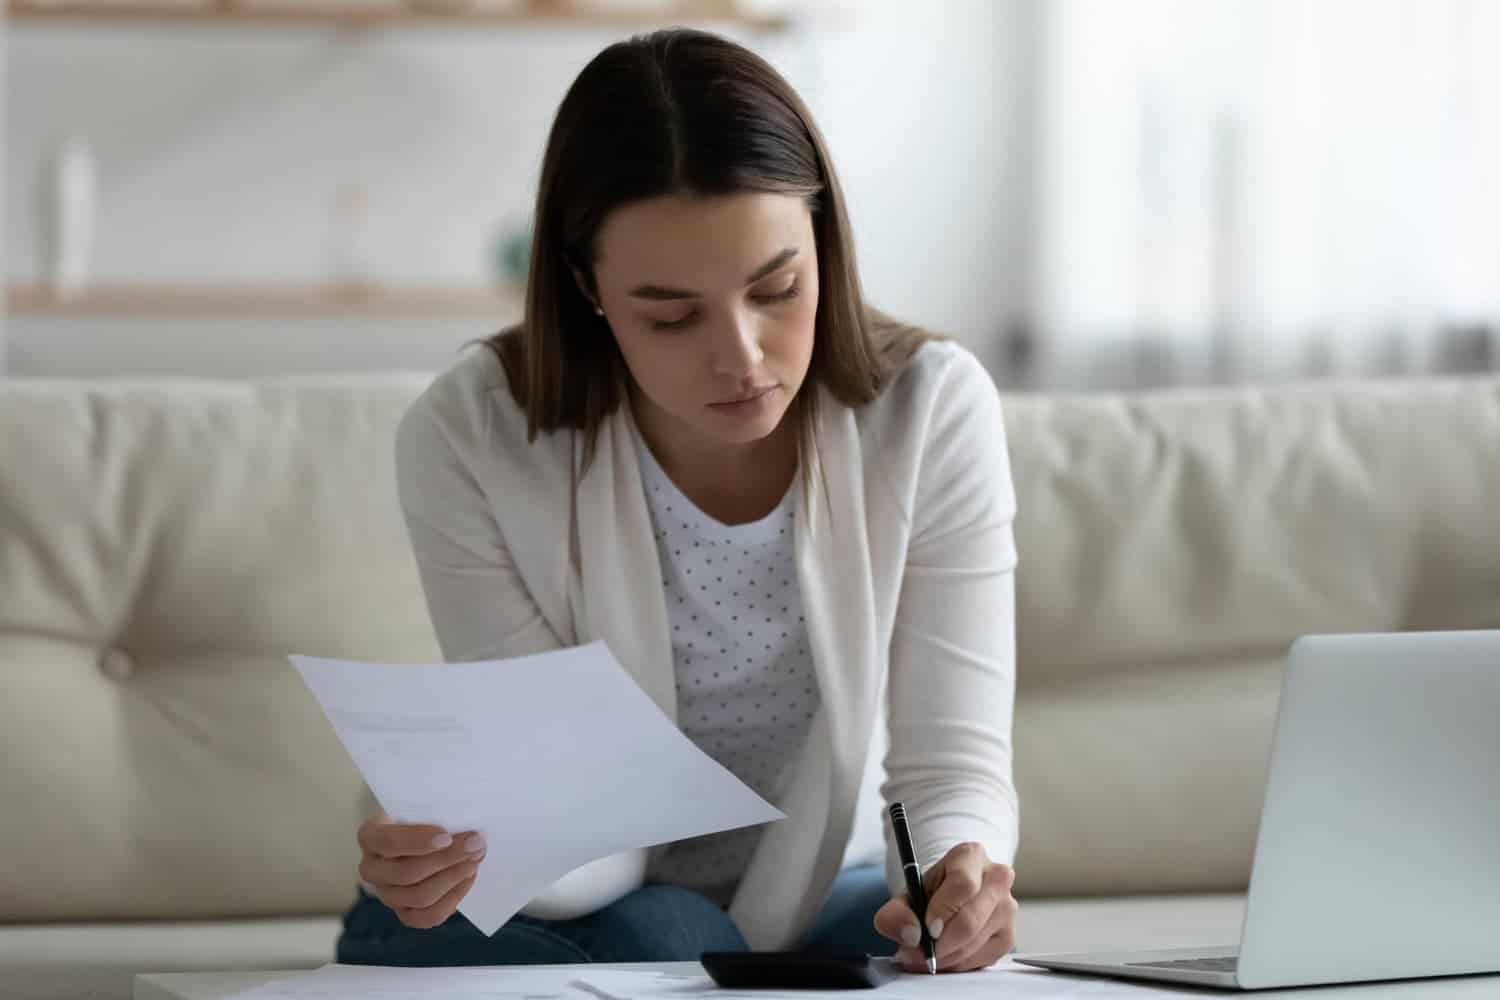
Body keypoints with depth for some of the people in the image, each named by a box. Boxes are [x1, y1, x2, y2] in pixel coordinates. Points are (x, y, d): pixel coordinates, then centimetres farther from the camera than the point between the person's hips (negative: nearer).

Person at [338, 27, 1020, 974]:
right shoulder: (467, 442, -22)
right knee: (666, 938, -33)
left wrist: (959, 875, -43)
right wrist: (462, 850, -46)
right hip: (569, 917, -2)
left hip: (811, 898, 2)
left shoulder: (932, 413, -19)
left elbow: (953, 763, -19)